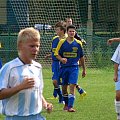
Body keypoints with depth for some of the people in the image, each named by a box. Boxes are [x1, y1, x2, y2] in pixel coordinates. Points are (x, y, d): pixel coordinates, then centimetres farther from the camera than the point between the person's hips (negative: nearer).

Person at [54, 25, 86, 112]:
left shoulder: (78, 43, 4)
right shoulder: (62, 42, 0)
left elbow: (81, 57, 12)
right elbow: (57, 54, 2)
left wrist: (84, 69, 15)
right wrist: (61, 59, -20)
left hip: (74, 67, -1)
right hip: (64, 67, 1)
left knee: (72, 86, -14)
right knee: (64, 87, 9)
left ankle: (70, 106, -18)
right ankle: (66, 104, 29)